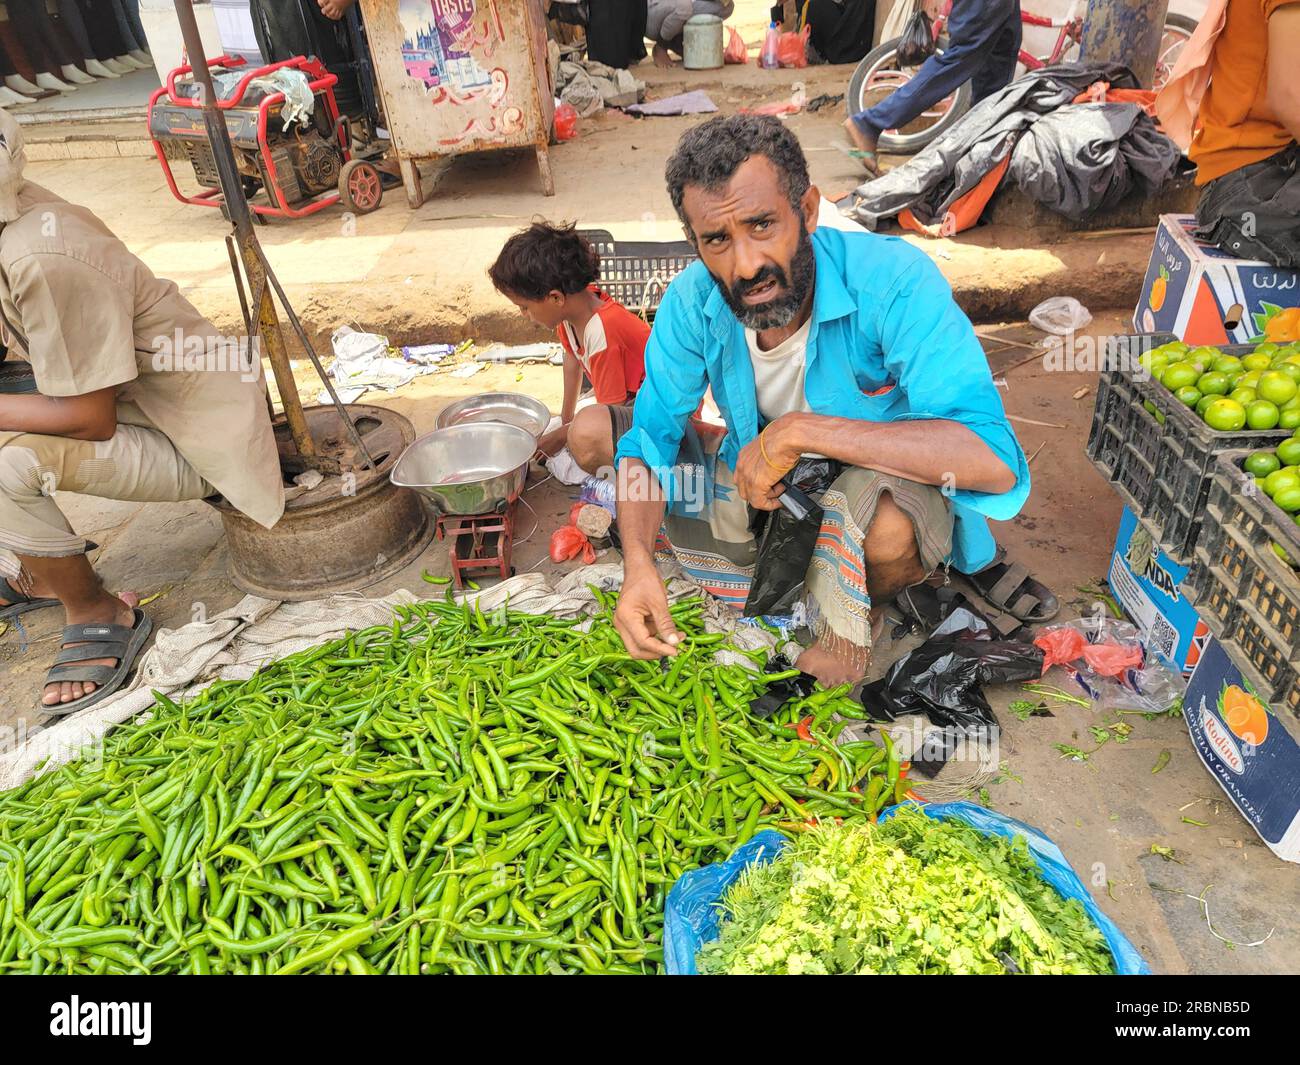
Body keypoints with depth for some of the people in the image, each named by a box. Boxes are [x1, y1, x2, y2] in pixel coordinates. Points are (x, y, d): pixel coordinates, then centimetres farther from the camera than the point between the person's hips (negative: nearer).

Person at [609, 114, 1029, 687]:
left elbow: (995, 461, -39)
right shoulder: (692, 300, -15)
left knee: (880, 512, -41)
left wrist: (800, 430, -41)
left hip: (897, 484, -4)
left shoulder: (892, 280, -31)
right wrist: (638, 564, -29)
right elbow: (649, 436, -11)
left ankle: (852, 625, -2)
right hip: (759, 484, 5)